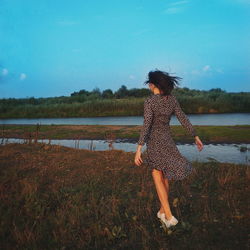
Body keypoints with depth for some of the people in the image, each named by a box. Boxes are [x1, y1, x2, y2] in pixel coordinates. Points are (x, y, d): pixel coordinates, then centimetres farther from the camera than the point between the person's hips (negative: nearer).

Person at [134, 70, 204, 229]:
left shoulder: (150, 101, -17)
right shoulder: (172, 99, -1)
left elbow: (146, 125, -26)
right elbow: (184, 119, -1)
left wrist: (139, 149, -28)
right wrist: (196, 137, 9)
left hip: (154, 141, -5)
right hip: (167, 139, 5)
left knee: (158, 178, 5)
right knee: (164, 177, 18)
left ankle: (169, 216, -1)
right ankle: (162, 211, 28)